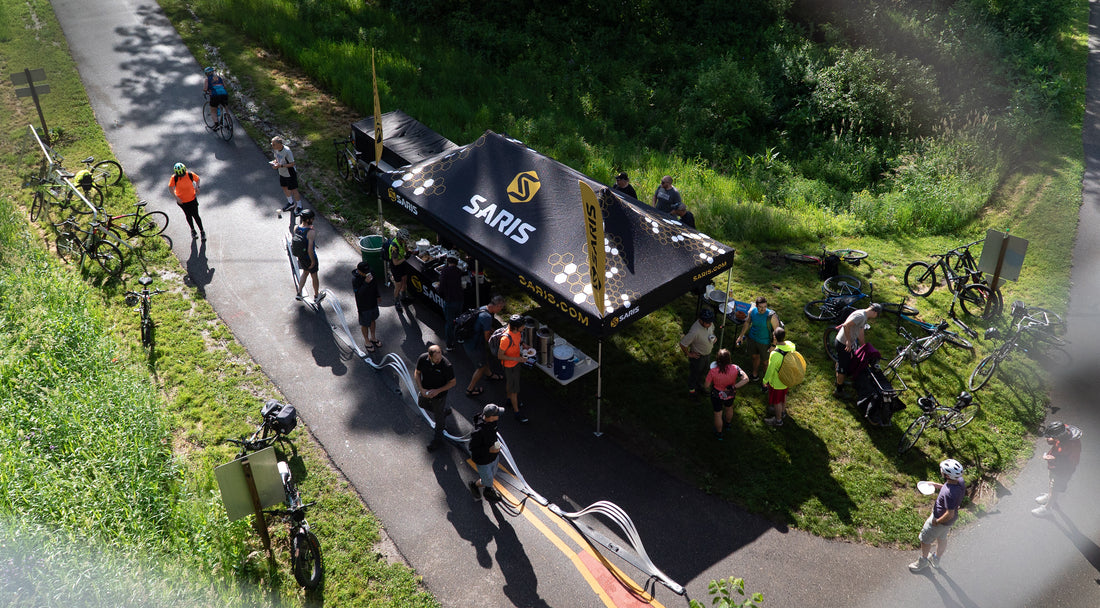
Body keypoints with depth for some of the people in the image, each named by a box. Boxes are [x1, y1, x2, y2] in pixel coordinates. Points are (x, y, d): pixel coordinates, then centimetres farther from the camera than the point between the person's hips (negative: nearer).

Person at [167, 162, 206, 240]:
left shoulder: (190, 175, -20)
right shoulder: (174, 178, -21)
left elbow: (197, 179, 1)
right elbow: (170, 187, -8)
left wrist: (197, 187, -15)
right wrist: (176, 198, -16)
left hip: (192, 199, -1)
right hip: (182, 200, 1)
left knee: (196, 216, 2)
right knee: (188, 216, 18)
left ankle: (202, 231, 22)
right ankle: (193, 231, 39)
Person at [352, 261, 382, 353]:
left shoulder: (370, 273, -9)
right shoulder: (355, 280, -29)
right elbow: (358, 293, -36)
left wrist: (378, 296, 15)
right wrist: (366, 283, -45)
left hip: (373, 303, 6)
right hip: (363, 306, -6)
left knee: (372, 320, 25)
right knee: (365, 324, 14)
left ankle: (373, 338, 47)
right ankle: (367, 342, 35)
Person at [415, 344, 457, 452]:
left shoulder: (446, 365, -34)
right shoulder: (422, 359, -24)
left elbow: (453, 382, -20)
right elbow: (417, 373, -6)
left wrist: (438, 391, -26)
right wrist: (421, 389, -17)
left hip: (439, 395, -4)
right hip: (424, 391, 4)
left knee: (438, 417, 15)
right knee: (421, 403, 32)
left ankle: (437, 440, 42)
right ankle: (445, 410, 53)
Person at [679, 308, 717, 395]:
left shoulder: (709, 323, -18)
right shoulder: (695, 331, -42)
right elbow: (682, 344, -33)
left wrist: (713, 337, -6)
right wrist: (688, 354, -19)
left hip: (707, 353, 7)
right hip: (697, 356, -7)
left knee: (703, 371, 31)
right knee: (694, 373, 20)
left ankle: (699, 384, 58)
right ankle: (691, 389, 48)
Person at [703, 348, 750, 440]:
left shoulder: (713, 371, -33)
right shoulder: (735, 369, -28)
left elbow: (707, 385, -21)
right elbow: (746, 379, -32)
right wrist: (734, 387, -26)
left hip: (717, 395, -3)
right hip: (730, 394, 3)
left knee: (718, 414, 22)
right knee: (729, 408, 35)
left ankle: (719, 434, 45)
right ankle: (728, 425, 64)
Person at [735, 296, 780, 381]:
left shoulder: (771, 316, -30)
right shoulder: (752, 311, -16)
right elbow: (747, 322, 3)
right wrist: (741, 335, 9)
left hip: (764, 342, -4)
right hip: (752, 338, 4)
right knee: (755, 356, 26)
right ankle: (755, 375, 51)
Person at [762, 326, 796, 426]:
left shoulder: (775, 354, -40)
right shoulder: (790, 345, -20)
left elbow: (770, 370, -26)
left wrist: (765, 381, -8)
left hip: (776, 381, -7)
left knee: (777, 401, 18)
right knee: (783, 395, 32)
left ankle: (778, 420, 39)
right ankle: (783, 411, 57)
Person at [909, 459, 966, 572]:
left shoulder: (949, 493, -42)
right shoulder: (960, 481, -18)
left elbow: (950, 514, -33)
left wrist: (937, 521, -19)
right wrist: (939, 486, 2)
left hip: (941, 519, -8)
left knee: (925, 540, 18)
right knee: (942, 538, 31)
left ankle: (923, 561, 42)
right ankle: (936, 559, 54)